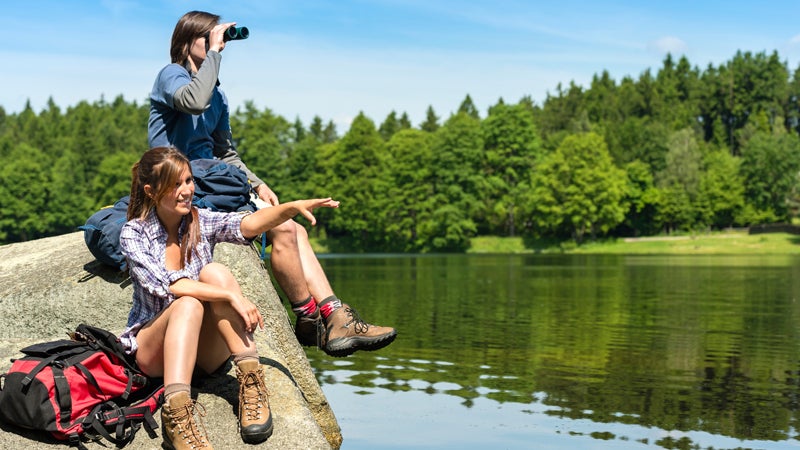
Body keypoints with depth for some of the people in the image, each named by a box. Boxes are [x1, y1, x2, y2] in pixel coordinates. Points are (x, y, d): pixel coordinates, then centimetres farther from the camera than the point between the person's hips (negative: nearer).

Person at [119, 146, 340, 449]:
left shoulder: (201, 222, 1)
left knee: (214, 273, -24)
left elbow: (248, 224, -20)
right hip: (154, 350, -2)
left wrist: (293, 207, -38)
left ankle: (251, 382, -31)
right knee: (188, 303, -33)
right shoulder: (134, 234, -7)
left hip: (206, 350, 3)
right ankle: (175, 414, -47)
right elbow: (167, 285, -22)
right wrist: (231, 295, -33)